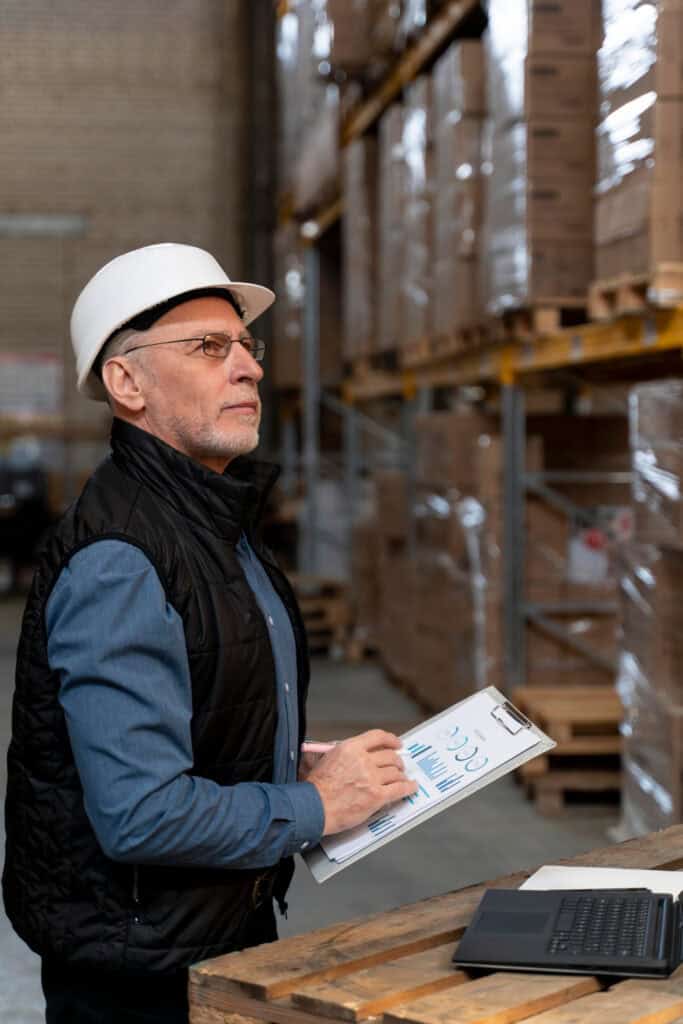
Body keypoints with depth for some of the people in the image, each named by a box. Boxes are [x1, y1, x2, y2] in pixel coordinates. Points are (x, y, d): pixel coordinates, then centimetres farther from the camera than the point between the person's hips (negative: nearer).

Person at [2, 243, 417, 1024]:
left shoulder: (222, 521, 10)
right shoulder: (118, 562, -23)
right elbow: (142, 815, -29)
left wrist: (297, 765, 5)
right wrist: (315, 807, -16)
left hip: (232, 931, 9)